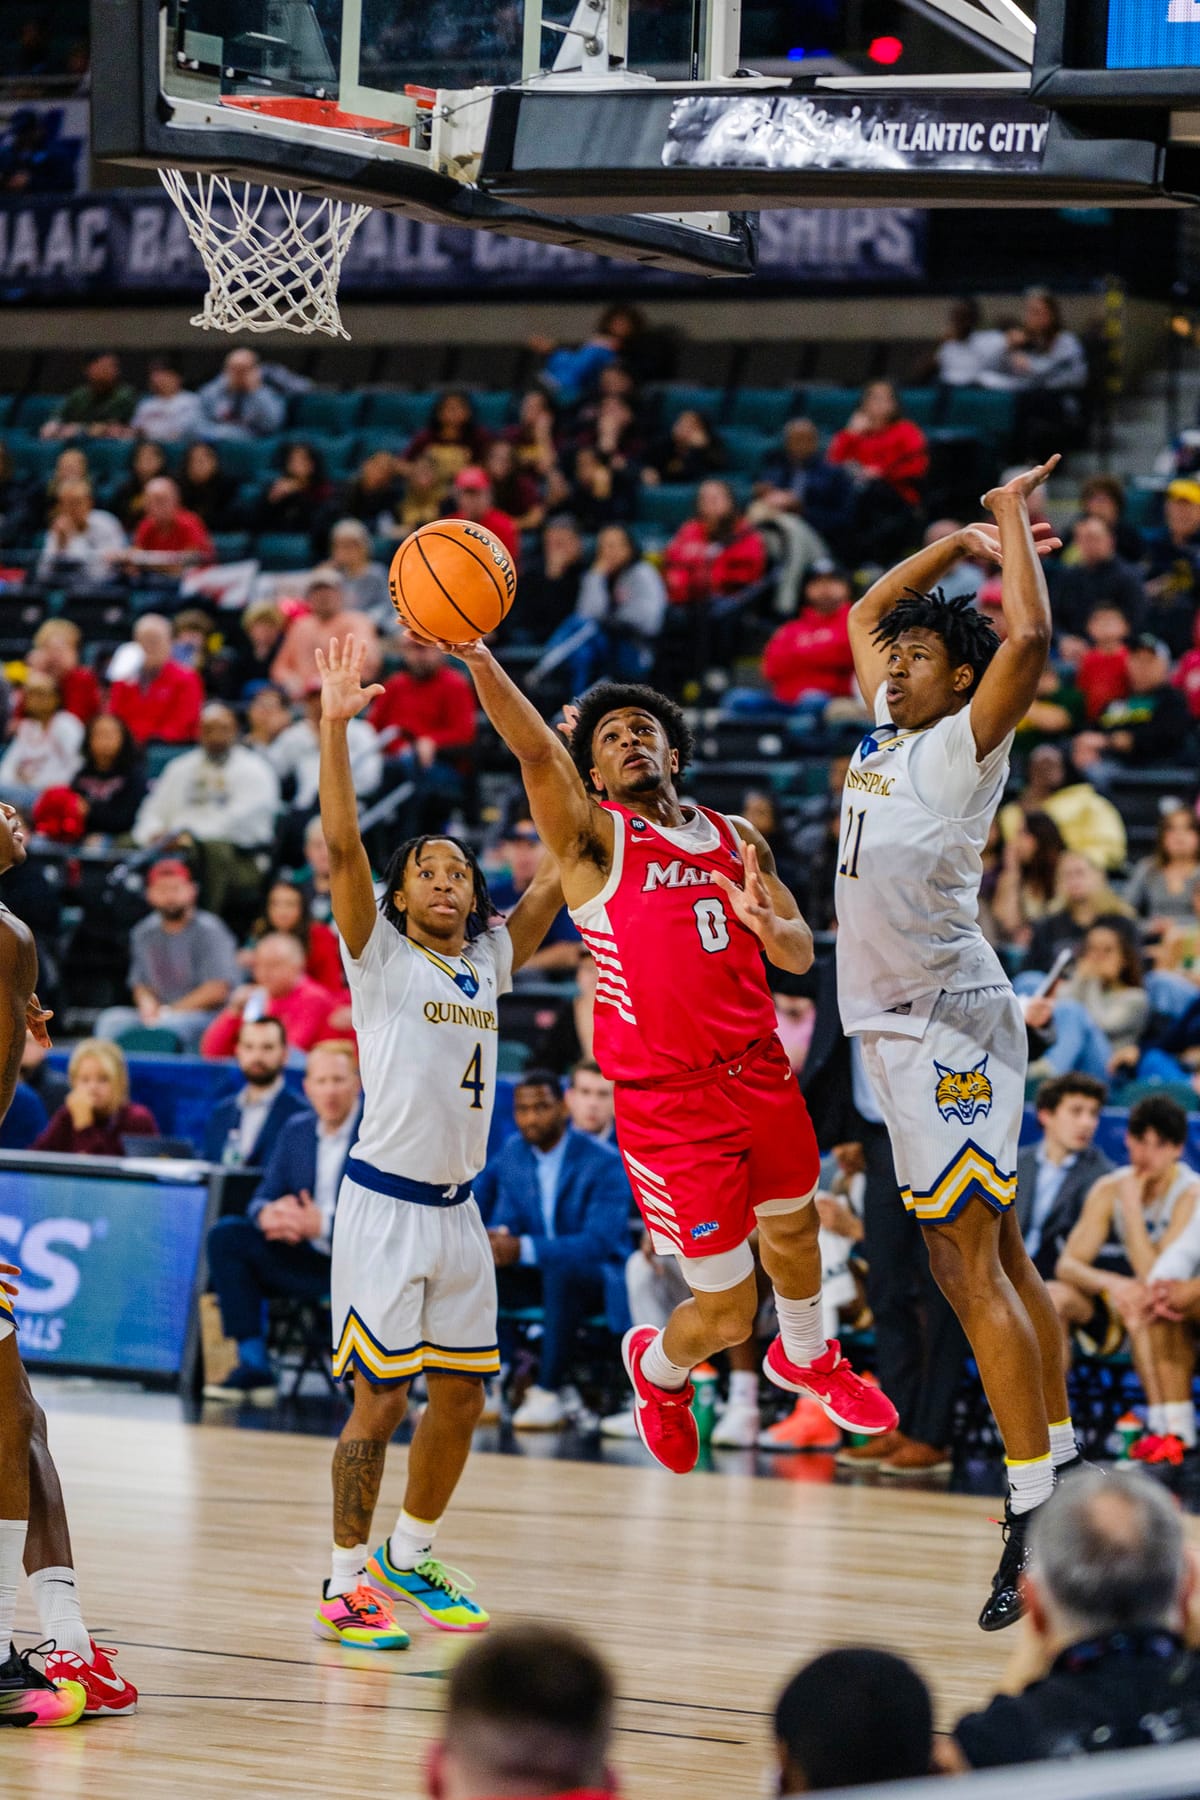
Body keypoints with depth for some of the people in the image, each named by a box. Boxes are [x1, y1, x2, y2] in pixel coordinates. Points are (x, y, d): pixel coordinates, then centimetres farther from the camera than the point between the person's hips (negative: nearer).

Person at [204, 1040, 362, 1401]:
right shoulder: (296, 1129, 12)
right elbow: (264, 1195, 10)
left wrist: (324, 1225, -27)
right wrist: (268, 1214, -16)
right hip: (307, 1258, 6)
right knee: (226, 1236, -14)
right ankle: (254, 1368, -18)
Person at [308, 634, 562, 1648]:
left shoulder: (489, 963, 11)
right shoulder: (380, 957, -3)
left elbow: (565, 874, 10)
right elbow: (343, 848, -16)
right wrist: (334, 725, -25)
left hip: (458, 1209, 6)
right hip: (385, 1201, -6)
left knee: (462, 1394, 10)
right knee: (381, 1400, -7)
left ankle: (411, 1558, 28)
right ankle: (346, 1583, 2)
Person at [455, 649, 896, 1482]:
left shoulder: (736, 839, 11)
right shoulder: (594, 838, -6)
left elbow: (802, 953, 10)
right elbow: (535, 750, -22)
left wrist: (769, 926, -15)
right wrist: (478, 659, -39)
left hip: (761, 1074, 5)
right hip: (671, 1104, -5)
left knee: (792, 1224, 26)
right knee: (726, 1314, -2)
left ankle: (806, 1357, 58)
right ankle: (658, 1369, 33)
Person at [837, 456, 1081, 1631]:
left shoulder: (963, 747, -8)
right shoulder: (884, 737, 14)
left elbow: (1028, 637, -24)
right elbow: (864, 615, 28)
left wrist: (1013, 522, -11)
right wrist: (958, 542, 19)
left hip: (948, 1026, -9)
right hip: (901, 1026, 9)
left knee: (969, 1265, -12)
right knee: (990, 1255, 13)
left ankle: (1033, 1515, -14)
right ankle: (1061, 1458, 20)